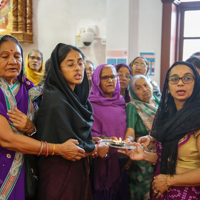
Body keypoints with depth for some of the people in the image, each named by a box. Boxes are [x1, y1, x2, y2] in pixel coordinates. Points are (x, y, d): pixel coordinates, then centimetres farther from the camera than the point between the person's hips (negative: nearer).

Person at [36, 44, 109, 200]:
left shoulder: (76, 95, 6)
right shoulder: (55, 99, -21)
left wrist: (93, 142, 2)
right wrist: (97, 149, -6)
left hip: (79, 168, 8)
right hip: (61, 171, -8)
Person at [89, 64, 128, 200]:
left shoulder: (121, 102, 11)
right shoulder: (91, 104, -5)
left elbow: (127, 131, 15)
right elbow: (89, 134, -10)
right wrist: (104, 139, -28)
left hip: (121, 162, 5)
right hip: (101, 162, -4)